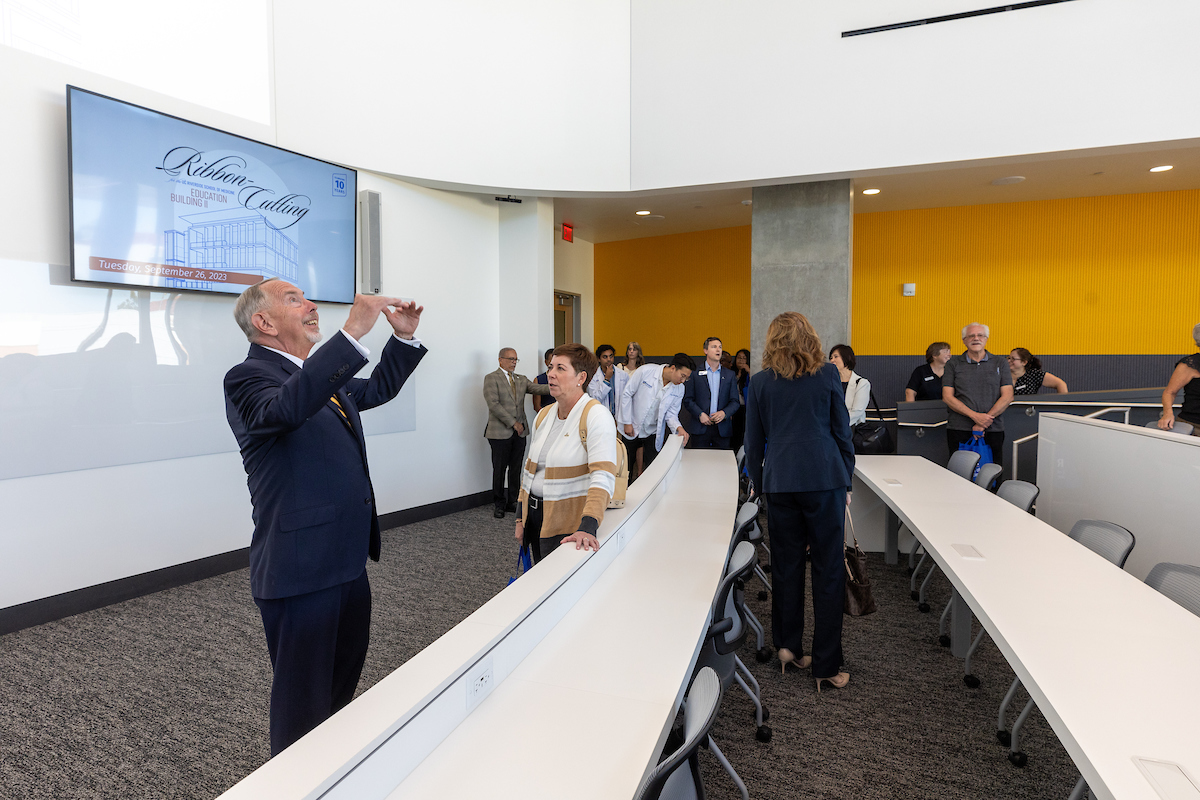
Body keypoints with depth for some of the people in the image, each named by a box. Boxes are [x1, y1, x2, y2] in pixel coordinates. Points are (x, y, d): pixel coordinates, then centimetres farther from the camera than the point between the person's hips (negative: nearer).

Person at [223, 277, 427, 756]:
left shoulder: (322, 375, 13)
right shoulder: (248, 378, -15)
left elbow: (378, 389, 26)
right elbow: (286, 407, -37)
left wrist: (404, 338, 12)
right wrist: (352, 333, -41)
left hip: (348, 562, 9)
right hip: (301, 570, -9)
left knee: (343, 684, 26)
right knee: (303, 702, 7)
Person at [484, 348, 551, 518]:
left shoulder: (522, 379, 15)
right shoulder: (491, 378, -4)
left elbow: (537, 388, 0)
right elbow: (494, 404, -13)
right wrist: (513, 423, -15)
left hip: (519, 432, 5)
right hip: (500, 432, -5)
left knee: (516, 469, 9)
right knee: (499, 469, 2)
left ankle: (512, 502, 19)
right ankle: (499, 504, 14)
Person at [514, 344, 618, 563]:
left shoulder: (596, 415, -16)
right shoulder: (543, 416, 8)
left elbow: (603, 477, -25)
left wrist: (587, 528, -35)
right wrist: (520, 519, 14)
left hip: (568, 526, -7)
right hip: (535, 519, 7)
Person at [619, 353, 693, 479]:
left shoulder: (679, 389, -7)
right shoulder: (645, 371, -19)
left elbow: (671, 414, 0)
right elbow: (626, 394, -11)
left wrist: (678, 427, -22)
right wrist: (627, 422, -9)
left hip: (653, 432, 2)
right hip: (632, 428, -2)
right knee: (627, 467, 10)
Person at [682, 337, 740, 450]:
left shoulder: (730, 375, 12)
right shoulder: (695, 374, 5)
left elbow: (735, 401, 9)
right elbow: (687, 400, 2)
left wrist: (724, 413, -10)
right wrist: (700, 414, -12)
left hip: (722, 429, 2)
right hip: (700, 428, -2)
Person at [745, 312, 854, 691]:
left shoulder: (760, 381, 6)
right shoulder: (828, 375, 4)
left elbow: (753, 442, 9)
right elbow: (843, 432, 6)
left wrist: (759, 484, 19)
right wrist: (846, 481, 15)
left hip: (780, 480, 2)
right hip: (825, 477, -1)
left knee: (786, 566, 13)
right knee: (829, 569, 4)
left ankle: (788, 647, 21)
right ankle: (826, 665, 10)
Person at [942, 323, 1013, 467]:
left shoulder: (1000, 364, 11)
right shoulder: (953, 364, 9)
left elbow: (1007, 396, 2)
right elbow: (947, 397, 0)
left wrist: (986, 419, -10)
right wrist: (975, 416, -12)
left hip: (992, 429, 1)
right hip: (959, 429, -1)